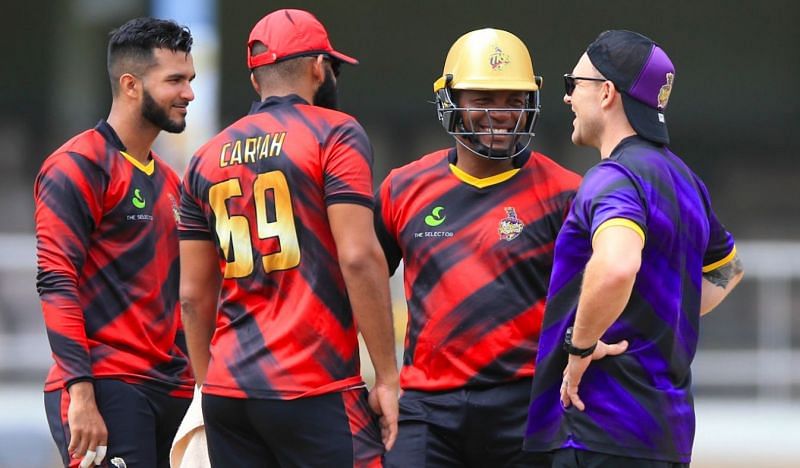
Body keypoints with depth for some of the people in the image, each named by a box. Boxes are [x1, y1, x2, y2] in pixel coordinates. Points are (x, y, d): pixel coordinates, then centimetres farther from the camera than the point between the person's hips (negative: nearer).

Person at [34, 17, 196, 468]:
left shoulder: (170, 182, 22)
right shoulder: (79, 165, -5)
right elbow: (56, 282, -13)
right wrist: (81, 395, -21)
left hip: (168, 394, 8)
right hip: (105, 389, -8)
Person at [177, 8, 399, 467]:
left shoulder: (208, 158, 15)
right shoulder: (334, 135, -3)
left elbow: (195, 294, 15)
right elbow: (359, 257, -12)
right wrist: (387, 376, -9)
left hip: (228, 393, 6)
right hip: (314, 391, -6)